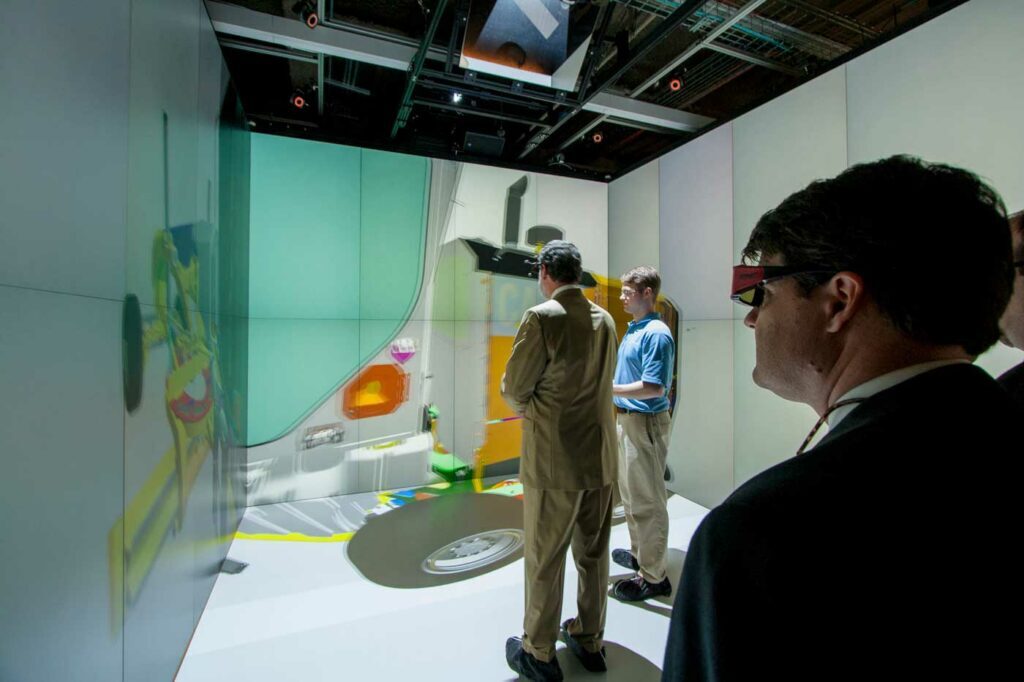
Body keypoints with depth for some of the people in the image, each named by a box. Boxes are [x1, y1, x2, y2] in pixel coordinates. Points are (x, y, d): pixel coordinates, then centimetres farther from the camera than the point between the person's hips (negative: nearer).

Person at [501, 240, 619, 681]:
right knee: (593, 553, 20)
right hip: (600, 457, 7)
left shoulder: (542, 317, -16)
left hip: (553, 460, -6)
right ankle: (589, 641, 40)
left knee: (544, 560, 11)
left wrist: (528, 409, 9)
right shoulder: (605, 319, 5)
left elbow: (514, 389, -13)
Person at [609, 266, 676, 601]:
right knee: (630, 494, 22)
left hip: (645, 423, -10)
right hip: (626, 419, 10)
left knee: (647, 500, 3)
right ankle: (639, 553, 41)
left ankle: (654, 577, 19)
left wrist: (611, 389, -21)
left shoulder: (656, 333, -19)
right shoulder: (633, 330, 10)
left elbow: (655, 388, -24)